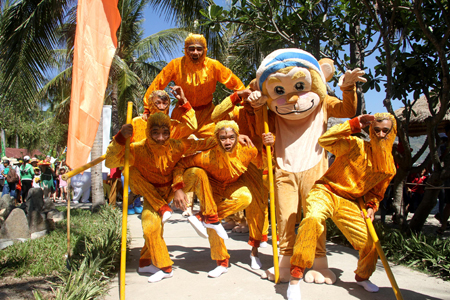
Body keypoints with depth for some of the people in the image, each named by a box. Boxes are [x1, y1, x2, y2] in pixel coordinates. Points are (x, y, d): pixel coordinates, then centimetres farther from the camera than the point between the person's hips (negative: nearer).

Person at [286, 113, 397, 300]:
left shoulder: (389, 168, 5)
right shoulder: (356, 146, -12)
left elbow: (376, 192, 18)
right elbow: (324, 140, -26)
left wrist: (371, 206, -2)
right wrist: (354, 124, -24)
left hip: (349, 203, 6)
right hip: (326, 191, -5)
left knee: (371, 242, 0)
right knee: (314, 218, -37)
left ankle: (362, 276, 38)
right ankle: (295, 277, -26)